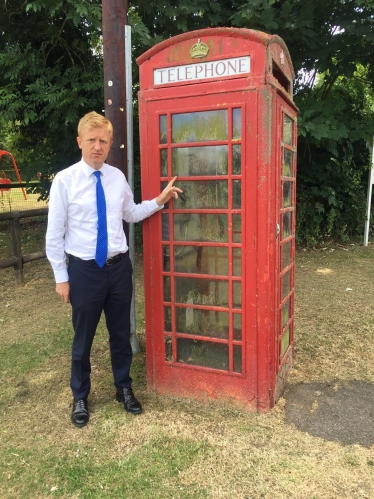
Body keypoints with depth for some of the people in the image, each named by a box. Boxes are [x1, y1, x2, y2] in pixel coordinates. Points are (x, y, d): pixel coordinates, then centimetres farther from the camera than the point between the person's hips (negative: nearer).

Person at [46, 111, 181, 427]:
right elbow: (54, 234, -6)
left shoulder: (118, 177, 1)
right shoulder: (64, 180, -10)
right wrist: (61, 277, -5)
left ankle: (124, 389, 39)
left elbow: (131, 214, 15)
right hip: (85, 269, -3)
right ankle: (80, 397, 36)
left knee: (121, 333, 17)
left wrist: (159, 201, 1)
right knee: (83, 338, 13)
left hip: (119, 266, 3)